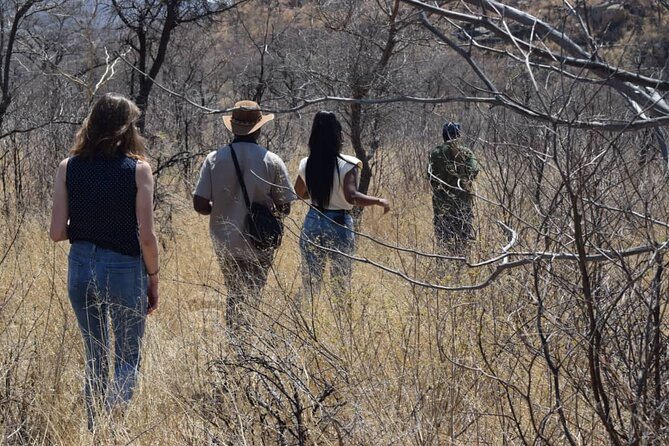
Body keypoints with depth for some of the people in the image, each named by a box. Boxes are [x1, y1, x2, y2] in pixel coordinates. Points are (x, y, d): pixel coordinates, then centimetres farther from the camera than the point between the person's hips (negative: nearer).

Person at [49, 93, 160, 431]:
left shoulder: (68, 168, -2)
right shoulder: (138, 169, -10)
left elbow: (56, 232, -4)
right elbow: (146, 237, -11)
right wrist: (153, 280, 3)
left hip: (81, 268, 3)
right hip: (124, 269, -3)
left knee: (96, 358, 19)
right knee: (128, 359, 9)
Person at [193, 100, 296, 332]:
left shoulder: (214, 159, -5)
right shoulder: (272, 161, -8)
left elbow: (200, 205, -7)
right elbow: (284, 208, -5)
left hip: (225, 242, 2)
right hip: (259, 245, -2)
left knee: (234, 295, 18)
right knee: (250, 298, 4)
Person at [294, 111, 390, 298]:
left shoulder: (307, 165, 0)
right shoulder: (347, 165, -15)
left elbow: (299, 193, 16)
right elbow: (351, 196, -28)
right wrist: (379, 201, -18)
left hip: (312, 224, 4)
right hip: (339, 225, -4)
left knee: (310, 282, 10)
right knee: (342, 283, 7)